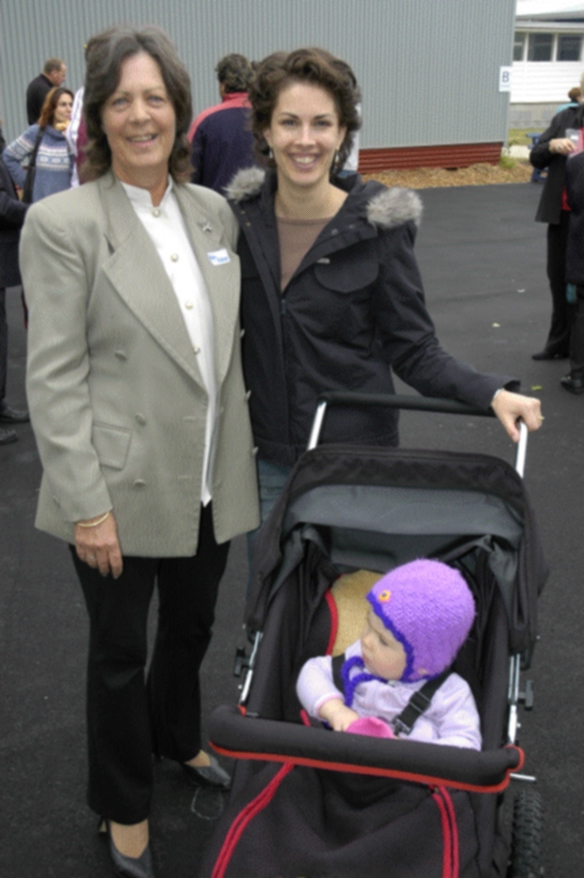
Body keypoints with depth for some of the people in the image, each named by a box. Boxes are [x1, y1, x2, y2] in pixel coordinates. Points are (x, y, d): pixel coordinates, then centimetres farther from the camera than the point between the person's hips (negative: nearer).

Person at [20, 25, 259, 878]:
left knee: (191, 626, 24)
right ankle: (125, 806, 39)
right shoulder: (63, 222, -13)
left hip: (210, 482, 5)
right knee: (120, 651, 14)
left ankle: (177, 738, 54)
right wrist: (86, 504, -17)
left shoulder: (214, 210, 4)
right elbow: (53, 377, -15)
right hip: (123, 488, -5)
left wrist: (241, 450, 10)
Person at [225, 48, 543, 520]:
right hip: (265, 459, 3)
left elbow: (413, 349, -8)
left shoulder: (377, 228, -11)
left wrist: (492, 392, -23)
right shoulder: (241, 216, -2)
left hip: (355, 460, -3)